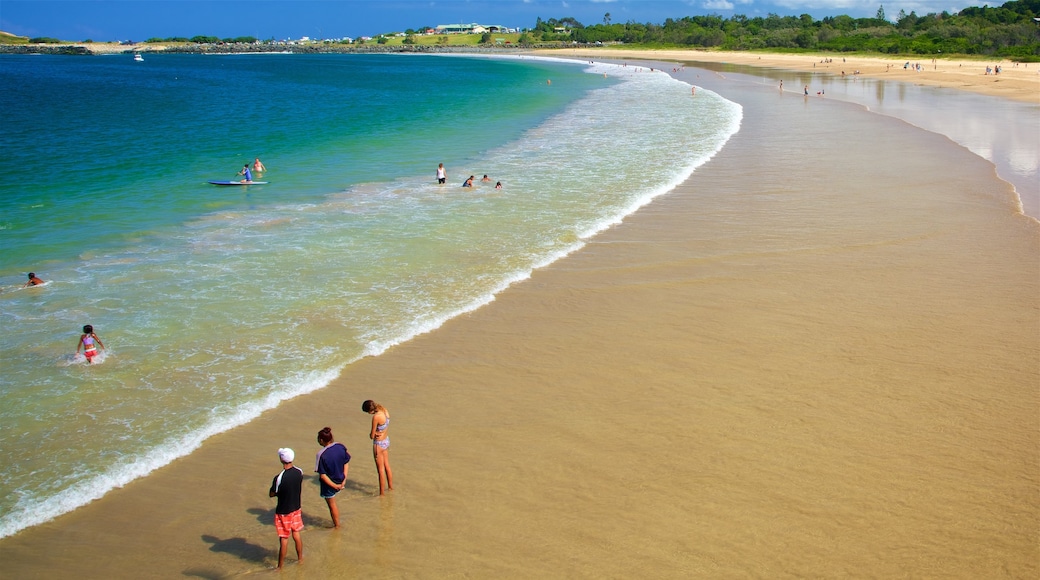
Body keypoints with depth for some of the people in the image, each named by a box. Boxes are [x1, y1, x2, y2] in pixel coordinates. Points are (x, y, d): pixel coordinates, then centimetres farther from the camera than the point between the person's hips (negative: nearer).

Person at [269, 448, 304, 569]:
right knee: (296, 534, 21)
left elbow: (271, 494, -13)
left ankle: (280, 566, 20)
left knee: (284, 539, 7)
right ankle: (300, 558, 35)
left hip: (283, 512, -5)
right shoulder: (299, 472, -9)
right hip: (296, 509, 5)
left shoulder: (279, 478, -27)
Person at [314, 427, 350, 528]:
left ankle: (337, 525, 35)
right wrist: (344, 480, 1)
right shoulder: (341, 447, -11)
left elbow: (322, 475, -23)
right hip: (340, 480, 5)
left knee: (332, 505, 18)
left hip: (329, 484, -5)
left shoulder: (321, 454, -27)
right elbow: (346, 464, -3)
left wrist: (334, 486, -13)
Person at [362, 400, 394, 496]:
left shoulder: (376, 417, -29)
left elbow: (371, 436, -20)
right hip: (386, 440, 8)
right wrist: (374, 432, -10)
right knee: (387, 466, 23)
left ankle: (381, 493, 17)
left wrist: (372, 434, 0)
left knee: (380, 470, 6)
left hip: (379, 444, -8)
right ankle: (390, 487, 37)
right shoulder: (385, 411, -5)